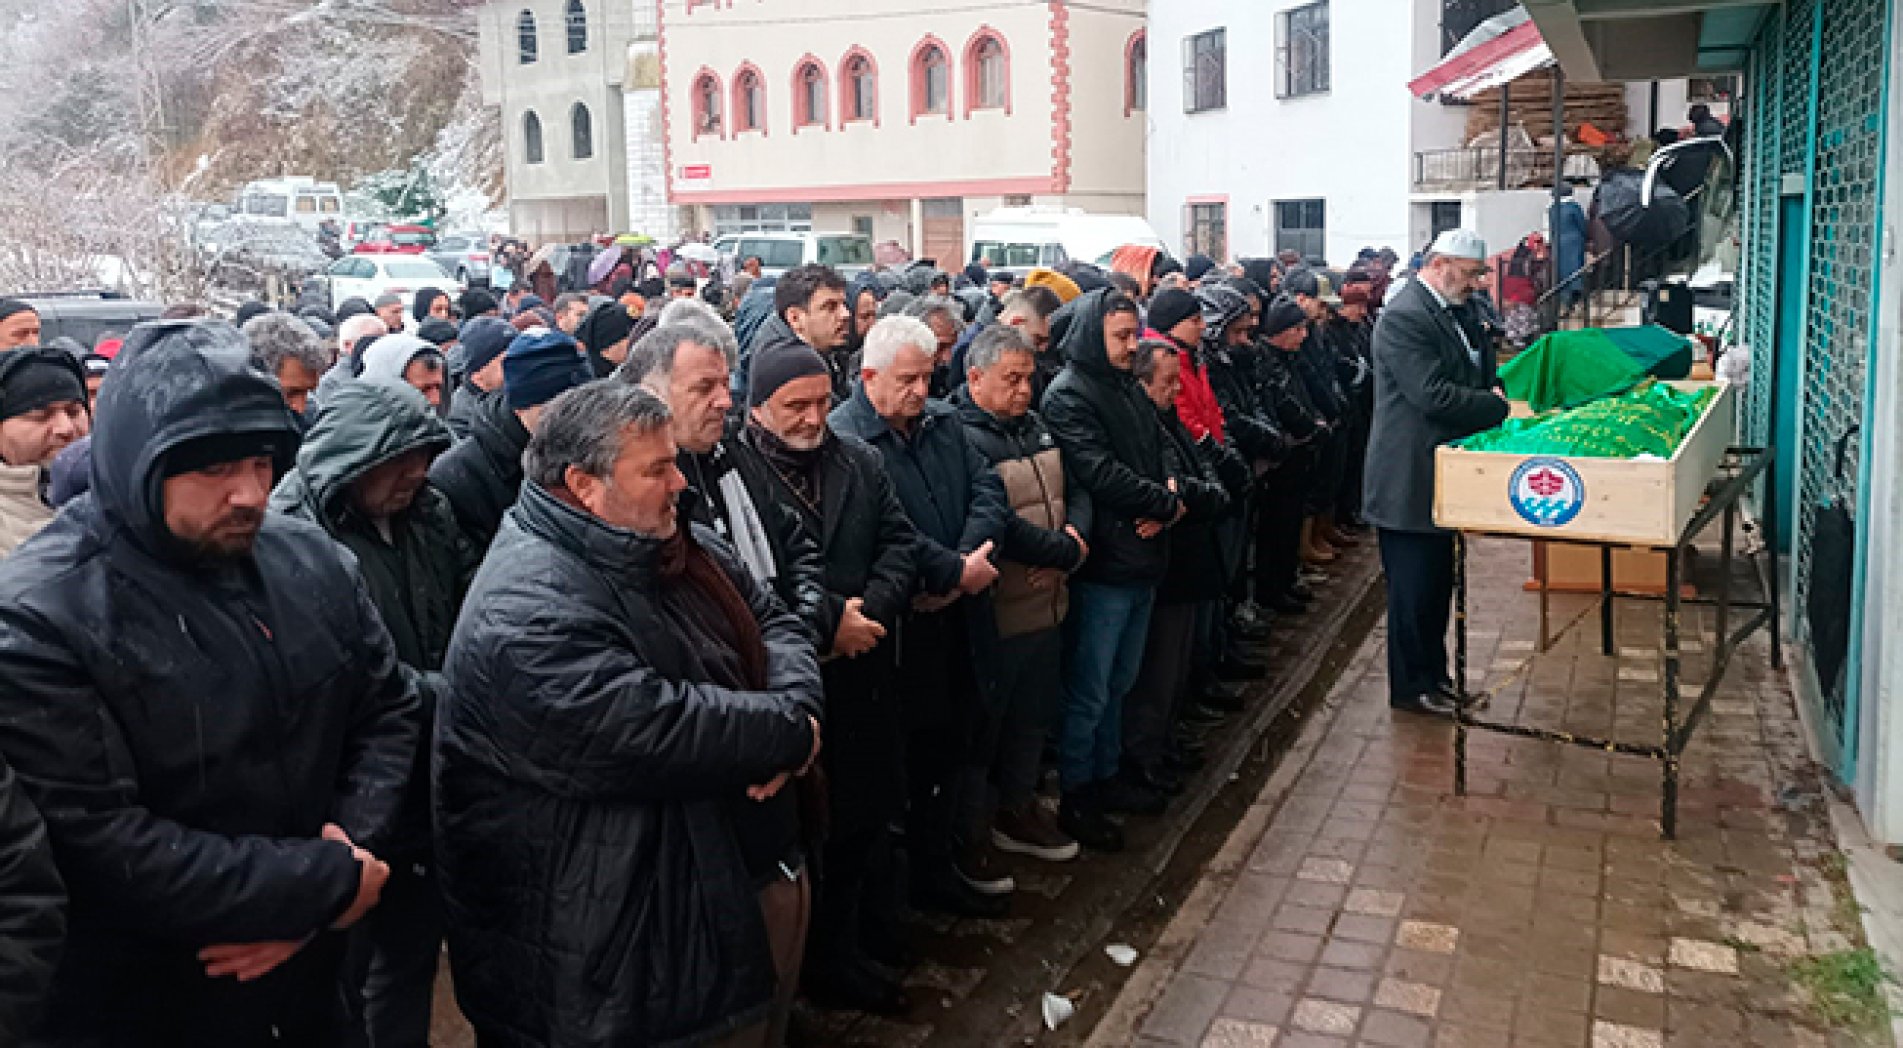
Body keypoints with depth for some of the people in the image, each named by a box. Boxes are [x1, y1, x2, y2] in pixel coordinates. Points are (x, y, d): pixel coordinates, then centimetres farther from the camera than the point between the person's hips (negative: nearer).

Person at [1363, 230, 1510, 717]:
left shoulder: (1448, 312, 13)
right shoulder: (1403, 318, -19)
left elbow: (1474, 376, 23)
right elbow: (1435, 395, -26)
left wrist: (1494, 392, 3)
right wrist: (1501, 406, -17)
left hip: (1437, 475, 10)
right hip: (1409, 479, -10)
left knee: (1437, 583, 18)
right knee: (1414, 589, 2)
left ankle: (1433, 673, 31)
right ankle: (1412, 688, 14)